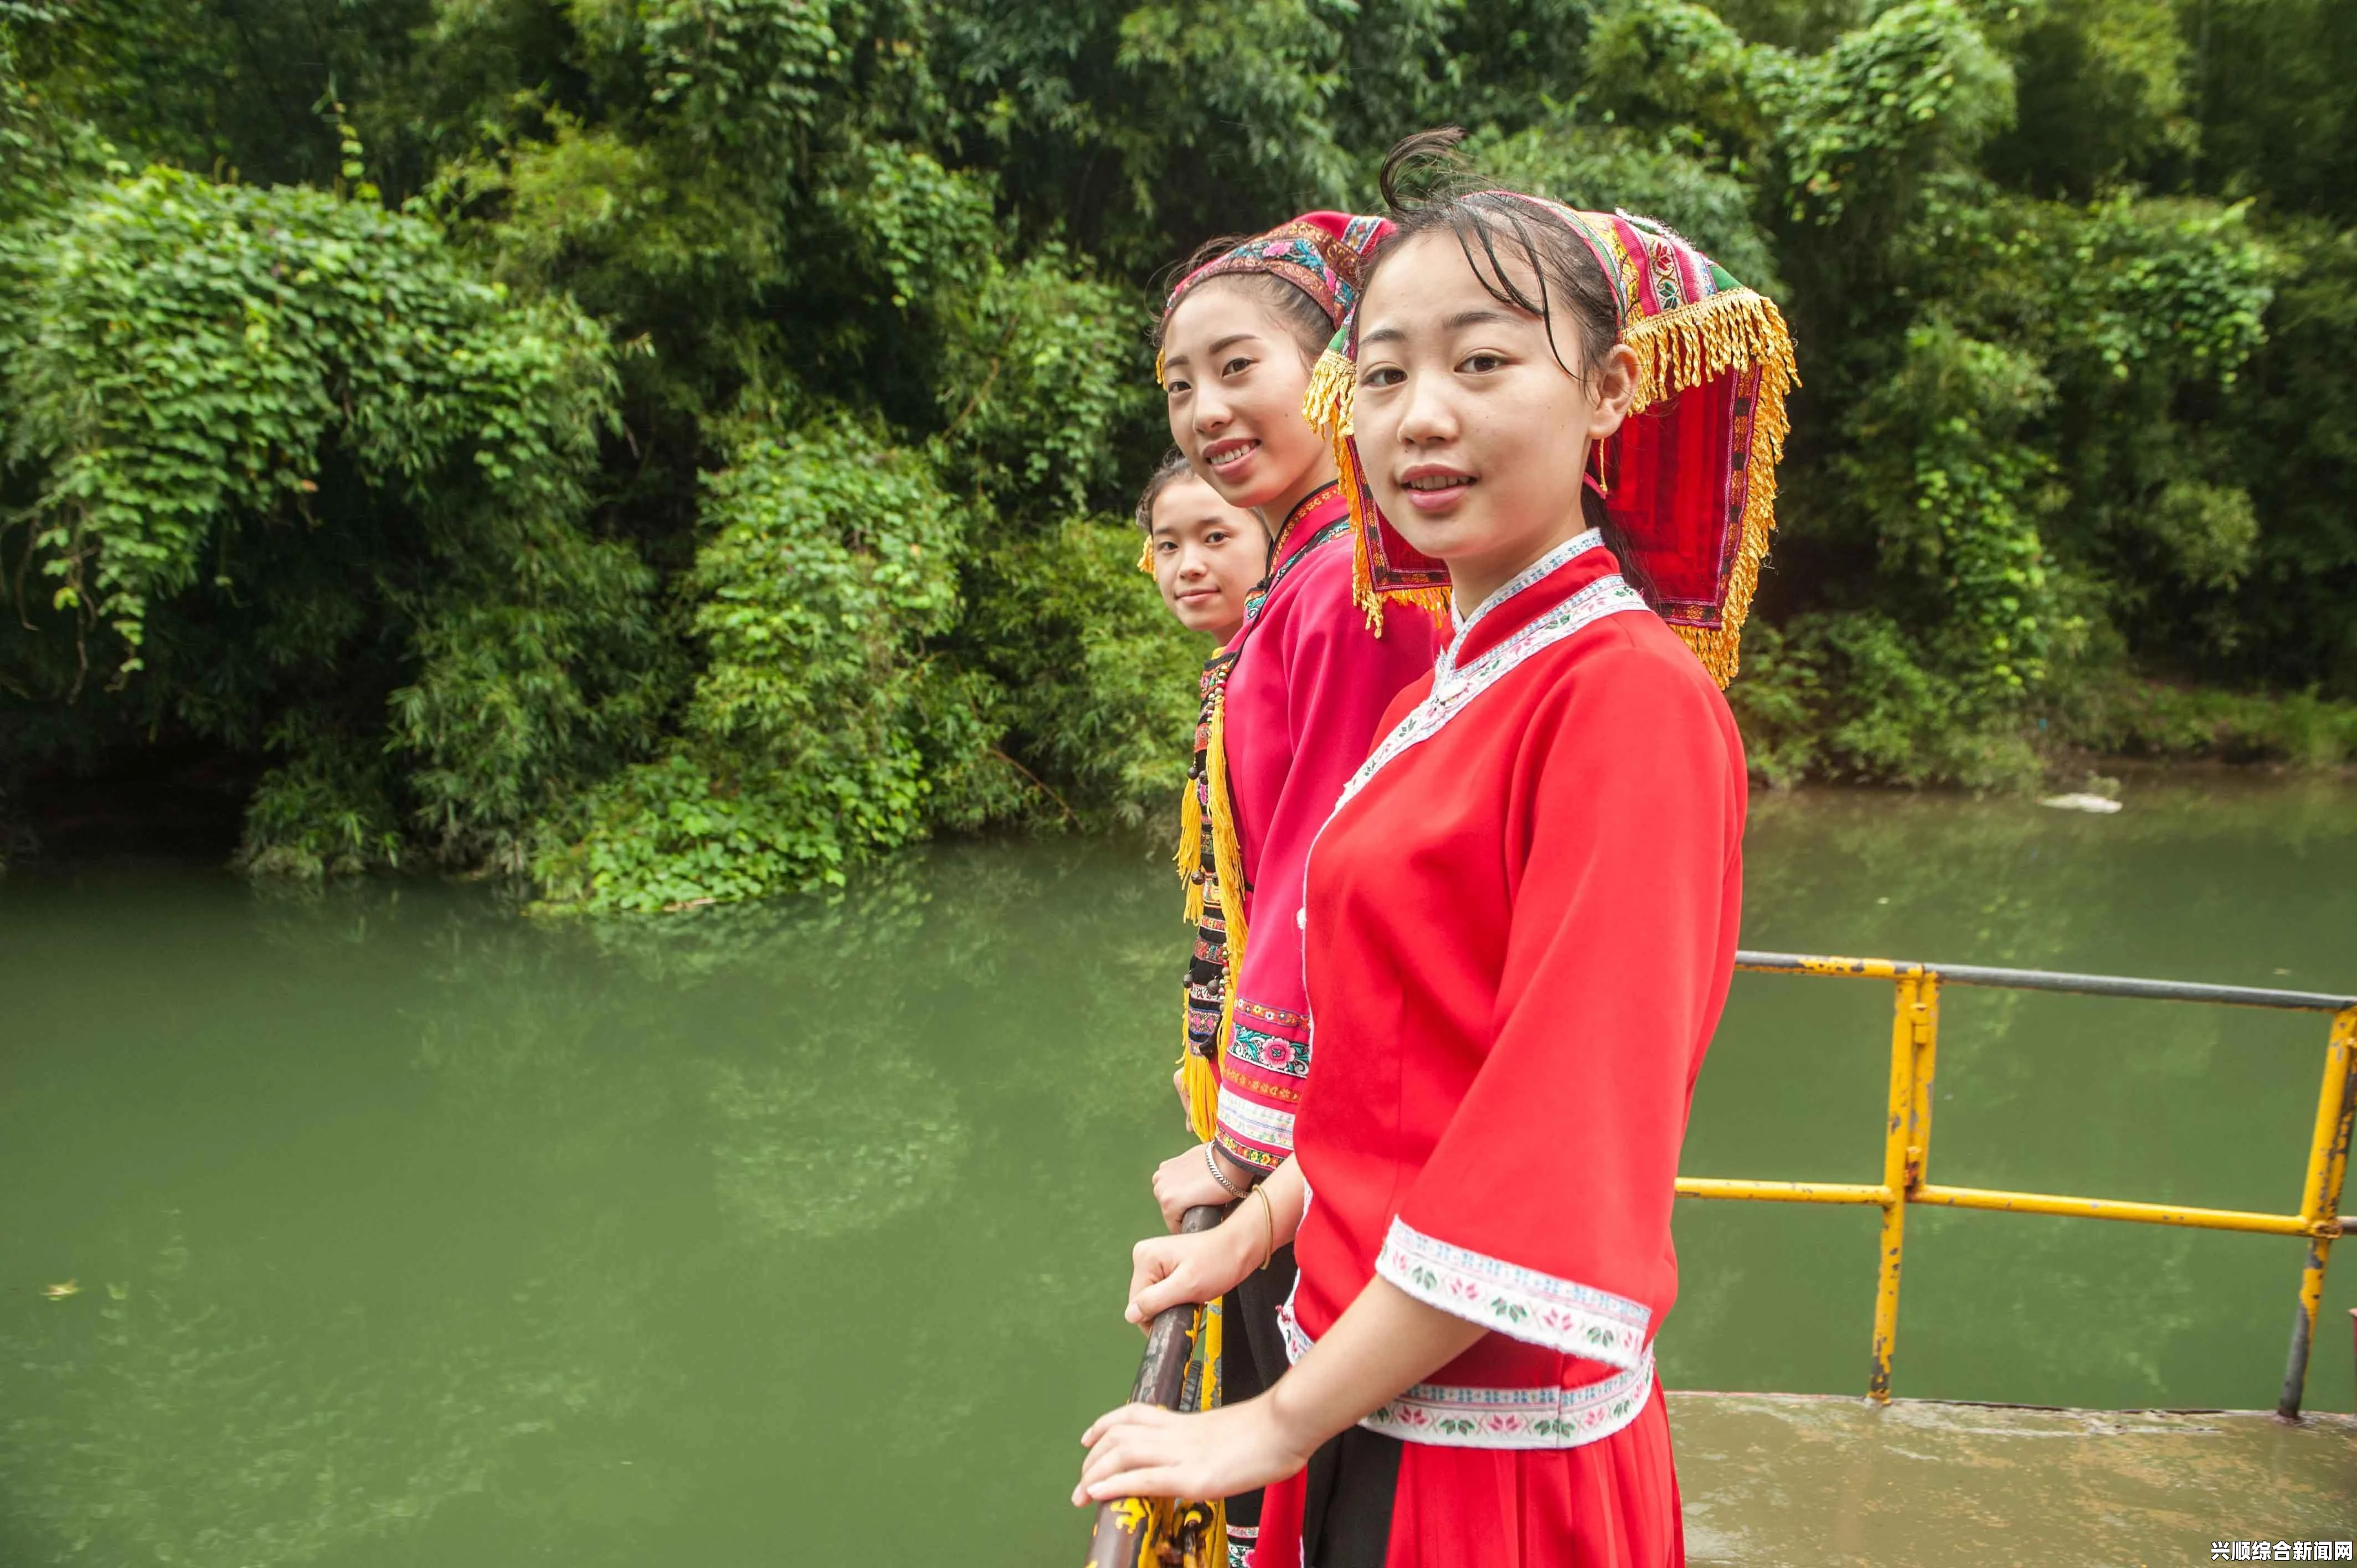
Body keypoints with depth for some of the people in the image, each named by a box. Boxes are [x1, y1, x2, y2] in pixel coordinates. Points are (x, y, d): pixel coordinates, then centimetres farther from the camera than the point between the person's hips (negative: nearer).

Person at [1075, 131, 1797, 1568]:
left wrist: (1282, 1424, -16)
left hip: (1494, 1449, -7)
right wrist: (1263, 1222, 11)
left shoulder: (1630, 694, -20)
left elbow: (1559, 1145, -23)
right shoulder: (1453, 687, 5)